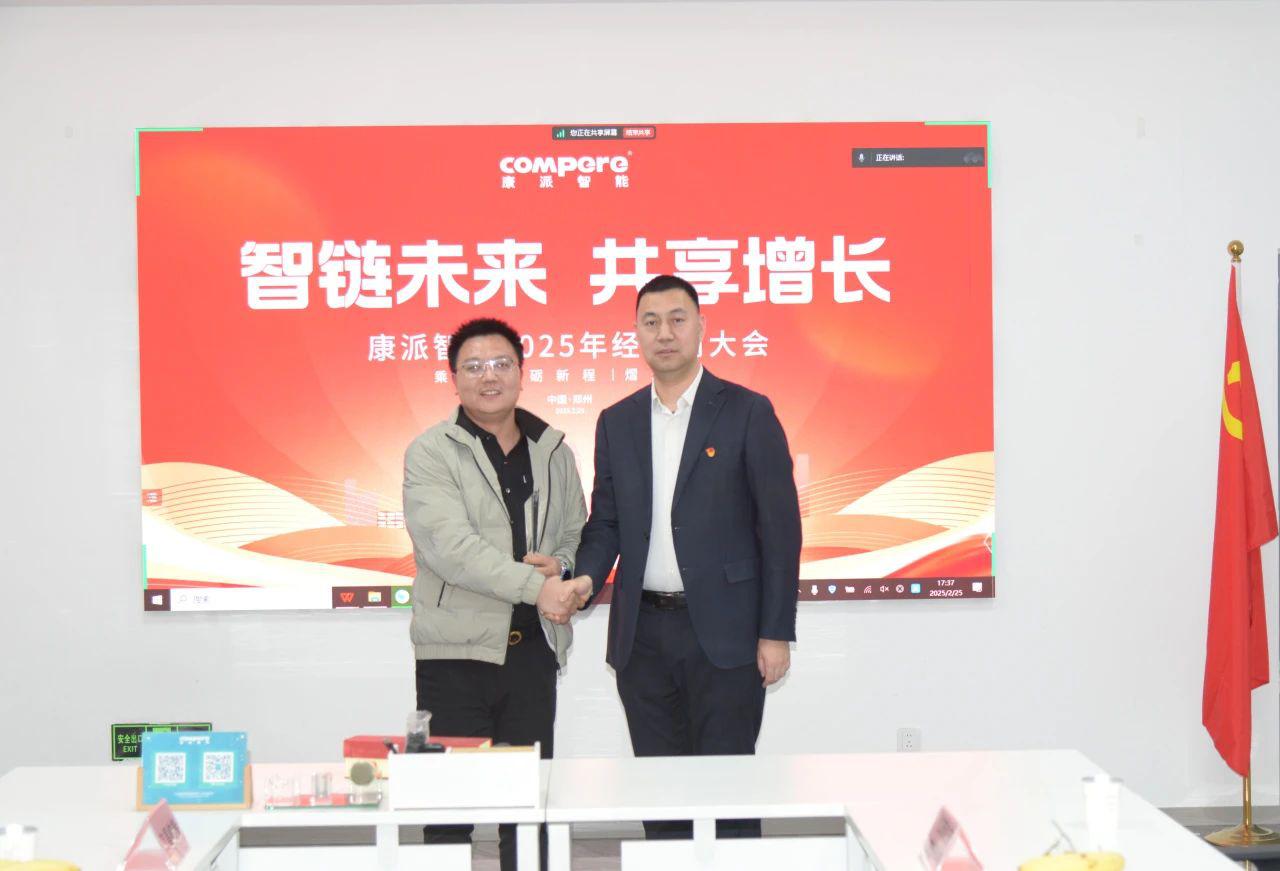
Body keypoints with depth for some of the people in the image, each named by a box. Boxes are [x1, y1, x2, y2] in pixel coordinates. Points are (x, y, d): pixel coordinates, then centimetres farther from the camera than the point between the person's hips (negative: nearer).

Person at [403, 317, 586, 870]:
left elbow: (576, 535, 20)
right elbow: (449, 544, -17)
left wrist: (562, 566, -4)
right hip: (457, 649, -4)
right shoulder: (430, 453, -4)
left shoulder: (552, 451, 12)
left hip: (533, 647, 4)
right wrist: (536, 586, -25)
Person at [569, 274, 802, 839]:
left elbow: (779, 526, -4)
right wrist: (587, 577, -8)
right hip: (642, 635, 4)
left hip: (722, 632, -4)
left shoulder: (747, 413, -2)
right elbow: (606, 521, 14)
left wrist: (776, 633, -8)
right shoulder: (617, 423, 11)